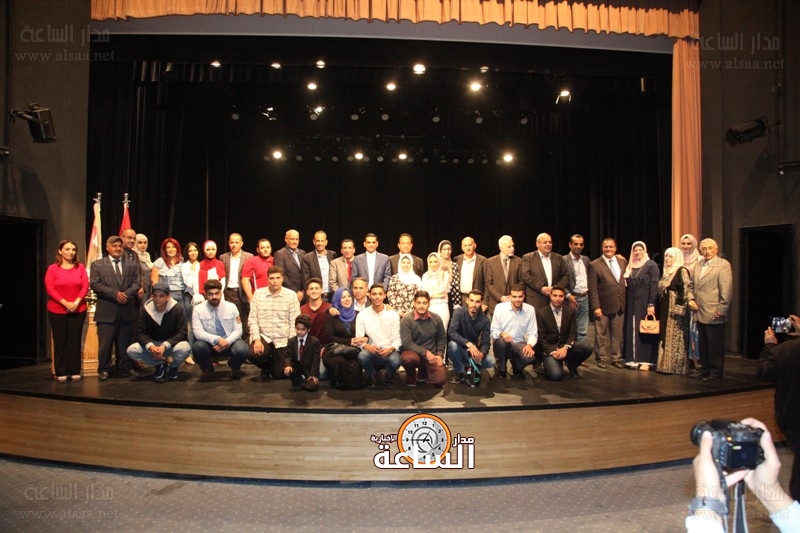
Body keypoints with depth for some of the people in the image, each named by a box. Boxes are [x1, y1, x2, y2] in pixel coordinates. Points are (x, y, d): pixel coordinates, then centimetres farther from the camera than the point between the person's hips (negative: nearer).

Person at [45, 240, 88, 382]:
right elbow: (50, 289, -7)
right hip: (57, 310, -1)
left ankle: (74, 371, 9)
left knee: (75, 340, 3)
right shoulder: (53, 268, 0)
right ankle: (61, 372, 9)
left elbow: (85, 286, 0)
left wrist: (76, 302, -14)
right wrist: (65, 303, -16)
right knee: (60, 341, 3)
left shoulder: (80, 268, 6)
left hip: (78, 310, 2)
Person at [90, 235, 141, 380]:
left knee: (125, 342, 9)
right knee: (105, 343, 1)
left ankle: (125, 368, 18)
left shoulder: (132, 264, 13)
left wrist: (126, 294, -14)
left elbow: (136, 283, 5)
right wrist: (115, 293, -14)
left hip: (127, 310, 2)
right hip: (107, 310, -2)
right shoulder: (97, 265, 6)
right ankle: (104, 369, 13)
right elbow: (95, 284, -5)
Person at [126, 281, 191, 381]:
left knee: (184, 348, -37)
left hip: (172, 344, -3)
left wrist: (165, 346, -32)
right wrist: (150, 346, -31)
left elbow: (182, 332, -20)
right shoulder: (146, 308, -9)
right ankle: (160, 364, 3)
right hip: (153, 343, 3)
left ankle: (173, 367, 0)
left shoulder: (177, 308, -17)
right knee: (131, 350, -22)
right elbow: (140, 332, -11)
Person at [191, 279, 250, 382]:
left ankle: (235, 367, 8)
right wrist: (217, 340, -30)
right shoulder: (198, 309, -7)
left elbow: (238, 330, -4)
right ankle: (207, 369, 2)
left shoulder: (231, 307, -2)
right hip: (209, 344, 0)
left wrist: (227, 341, -23)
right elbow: (198, 333, -16)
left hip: (229, 343, 1)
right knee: (197, 347, -34)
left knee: (242, 349, -32)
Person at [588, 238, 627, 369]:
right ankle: (602, 358, 17)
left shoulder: (623, 262, 8)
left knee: (617, 334, 11)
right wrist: (595, 307, -13)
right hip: (603, 306, -4)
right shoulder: (595, 265, -5)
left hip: (620, 305, 4)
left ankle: (616, 358, 23)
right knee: (601, 334, 5)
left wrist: (626, 303, 5)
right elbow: (593, 289, -8)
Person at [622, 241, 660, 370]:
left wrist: (651, 304, -17)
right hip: (631, 303, 5)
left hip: (644, 302, -5)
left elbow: (654, 285, -11)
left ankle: (645, 360, 4)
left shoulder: (651, 265, -5)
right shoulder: (630, 266, 12)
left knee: (644, 330, -1)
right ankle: (633, 358, 11)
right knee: (631, 330, 5)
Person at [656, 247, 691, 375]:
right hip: (665, 308, 8)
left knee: (675, 336, -4)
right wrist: (659, 308, 12)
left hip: (676, 307, -8)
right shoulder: (666, 272, 16)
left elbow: (685, 289, -14)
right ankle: (665, 364, 14)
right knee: (665, 335, 8)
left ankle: (676, 365, 2)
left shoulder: (682, 271, -7)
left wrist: (680, 306, -20)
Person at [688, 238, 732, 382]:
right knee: (703, 345, 15)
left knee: (715, 346, 1)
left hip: (714, 314, -7)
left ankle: (716, 373, 11)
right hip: (700, 313, 7)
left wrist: (721, 310, -16)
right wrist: (691, 298, 4)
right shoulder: (698, 265, 14)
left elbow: (727, 290, -13)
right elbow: (692, 285, 21)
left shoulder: (723, 265, -7)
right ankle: (705, 370, 26)